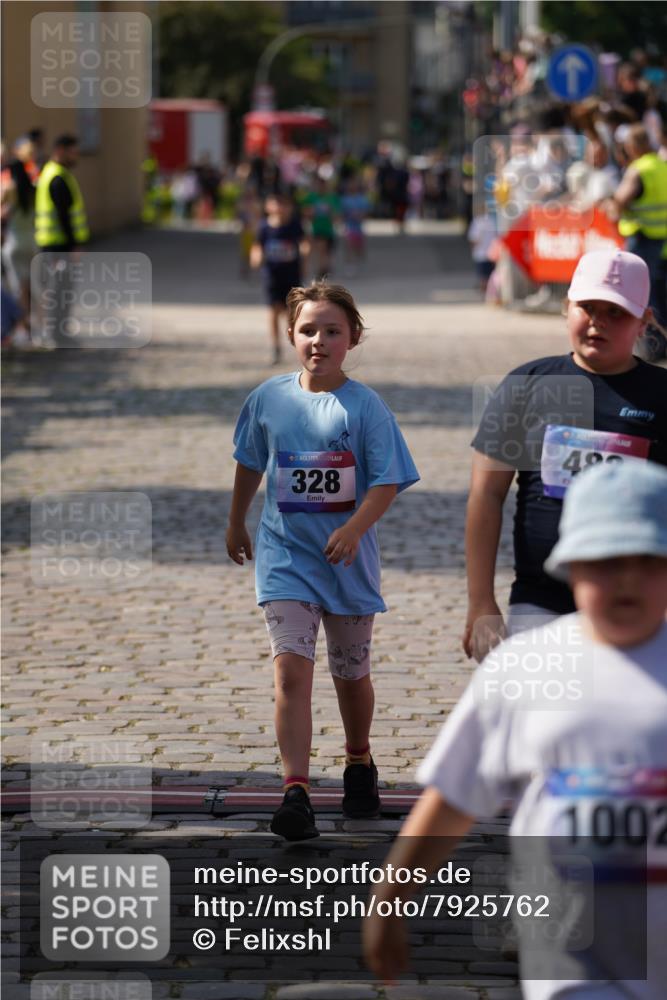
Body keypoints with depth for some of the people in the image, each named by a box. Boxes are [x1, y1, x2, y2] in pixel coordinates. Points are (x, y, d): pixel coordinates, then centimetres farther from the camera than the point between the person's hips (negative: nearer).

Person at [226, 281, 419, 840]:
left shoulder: (366, 406, -8)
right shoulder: (269, 399, 0)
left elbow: (387, 482, -11)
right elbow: (250, 465, 16)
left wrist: (353, 529, -26)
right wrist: (236, 524, 26)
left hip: (348, 560, -1)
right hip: (285, 556, 1)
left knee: (351, 673, 16)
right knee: (291, 669, -14)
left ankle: (359, 763, 41)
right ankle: (296, 793, -19)